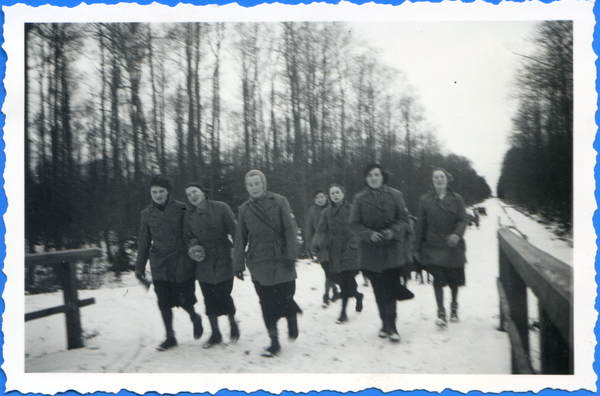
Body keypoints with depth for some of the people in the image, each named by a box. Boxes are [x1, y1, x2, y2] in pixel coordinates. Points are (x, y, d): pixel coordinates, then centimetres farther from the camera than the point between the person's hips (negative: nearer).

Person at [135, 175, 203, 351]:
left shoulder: (181, 209, -2)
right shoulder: (148, 214, 7)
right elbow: (143, 242, 14)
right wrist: (140, 267, 15)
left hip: (182, 263, -2)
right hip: (159, 266, 3)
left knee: (184, 300, 2)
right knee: (164, 302, 1)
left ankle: (195, 318, 34)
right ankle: (170, 337, 18)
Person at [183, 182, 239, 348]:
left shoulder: (221, 208, -7)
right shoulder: (189, 216, 5)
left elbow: (234, 230, -7)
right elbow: (187, 237, 16)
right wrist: (192, 249, -4)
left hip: (223, 261, -3)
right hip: (203, 264, 3)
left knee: (224, 296, -3)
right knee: (209, 299, 8)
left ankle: (233, 324, 27)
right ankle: (215, 334, 25)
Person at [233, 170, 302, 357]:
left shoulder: (279, 202, 1)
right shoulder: (244, 209, 8)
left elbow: (290, 229, -3)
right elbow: (240, 239, 11)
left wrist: (290, 255, -10)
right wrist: (239, 264, 8)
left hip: (281, 261, -2)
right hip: (258, 262, 2)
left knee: (285, 297, -3)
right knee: (267, 304, 2)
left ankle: (292, 318, 31)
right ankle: (274, 342, 14)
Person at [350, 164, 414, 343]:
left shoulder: (395, 195, 3)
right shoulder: (360, 199, 4)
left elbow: (403, 219, 5)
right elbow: (354, 224, 3)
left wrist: (393, 231, -14)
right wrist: (369, 234, -14)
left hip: (392, 248, -1)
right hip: (370, 250, 1)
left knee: (390, 288, -7)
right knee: (379, 290, 5)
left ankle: (391, 326, 3)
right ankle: (386, 324, 19)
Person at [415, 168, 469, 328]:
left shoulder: (456, 199, 5)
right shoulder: (425, 200, 4)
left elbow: (463, 219, -1)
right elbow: (420, 224, 5)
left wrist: (457, 234, -22)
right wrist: (419, 248, 5)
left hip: (453, 246, 1)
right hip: (433, 246, -1)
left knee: (453, 278, 8)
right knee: (438, 278, -10)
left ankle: (454, 306, 34)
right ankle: (441, 313, -1)